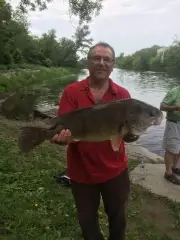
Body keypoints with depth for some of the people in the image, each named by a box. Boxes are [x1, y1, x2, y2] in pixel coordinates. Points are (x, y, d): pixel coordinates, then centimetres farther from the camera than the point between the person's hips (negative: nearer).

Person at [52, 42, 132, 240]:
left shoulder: (123, 95, -5)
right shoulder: (71, 92, -9)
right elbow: (63, 127, -14)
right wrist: (63, 137, -36)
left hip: (115, 172, 1)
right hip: (82, 173, -1)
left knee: (117, 218, 25)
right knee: (87, 221, 24)